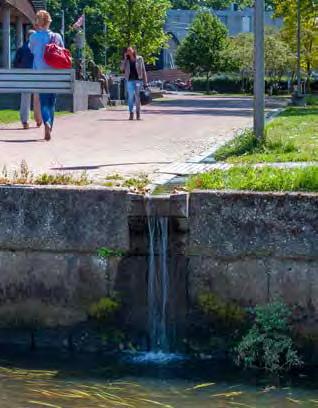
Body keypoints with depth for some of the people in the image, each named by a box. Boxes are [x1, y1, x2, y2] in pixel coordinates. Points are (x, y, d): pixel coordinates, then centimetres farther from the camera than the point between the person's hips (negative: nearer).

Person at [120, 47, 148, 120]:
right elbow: (122, 68, -1)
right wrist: (124, 59, -3)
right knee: (130, 97, 0)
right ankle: (131, 114, 4)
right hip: (129, 80, 2)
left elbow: (143, 70, 5)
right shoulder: (126, 60, 11)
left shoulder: (139, 59, 5)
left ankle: (138, 114, 4)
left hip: (138, 79, -2)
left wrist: (145, 82, 0)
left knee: (137, 97, -2)